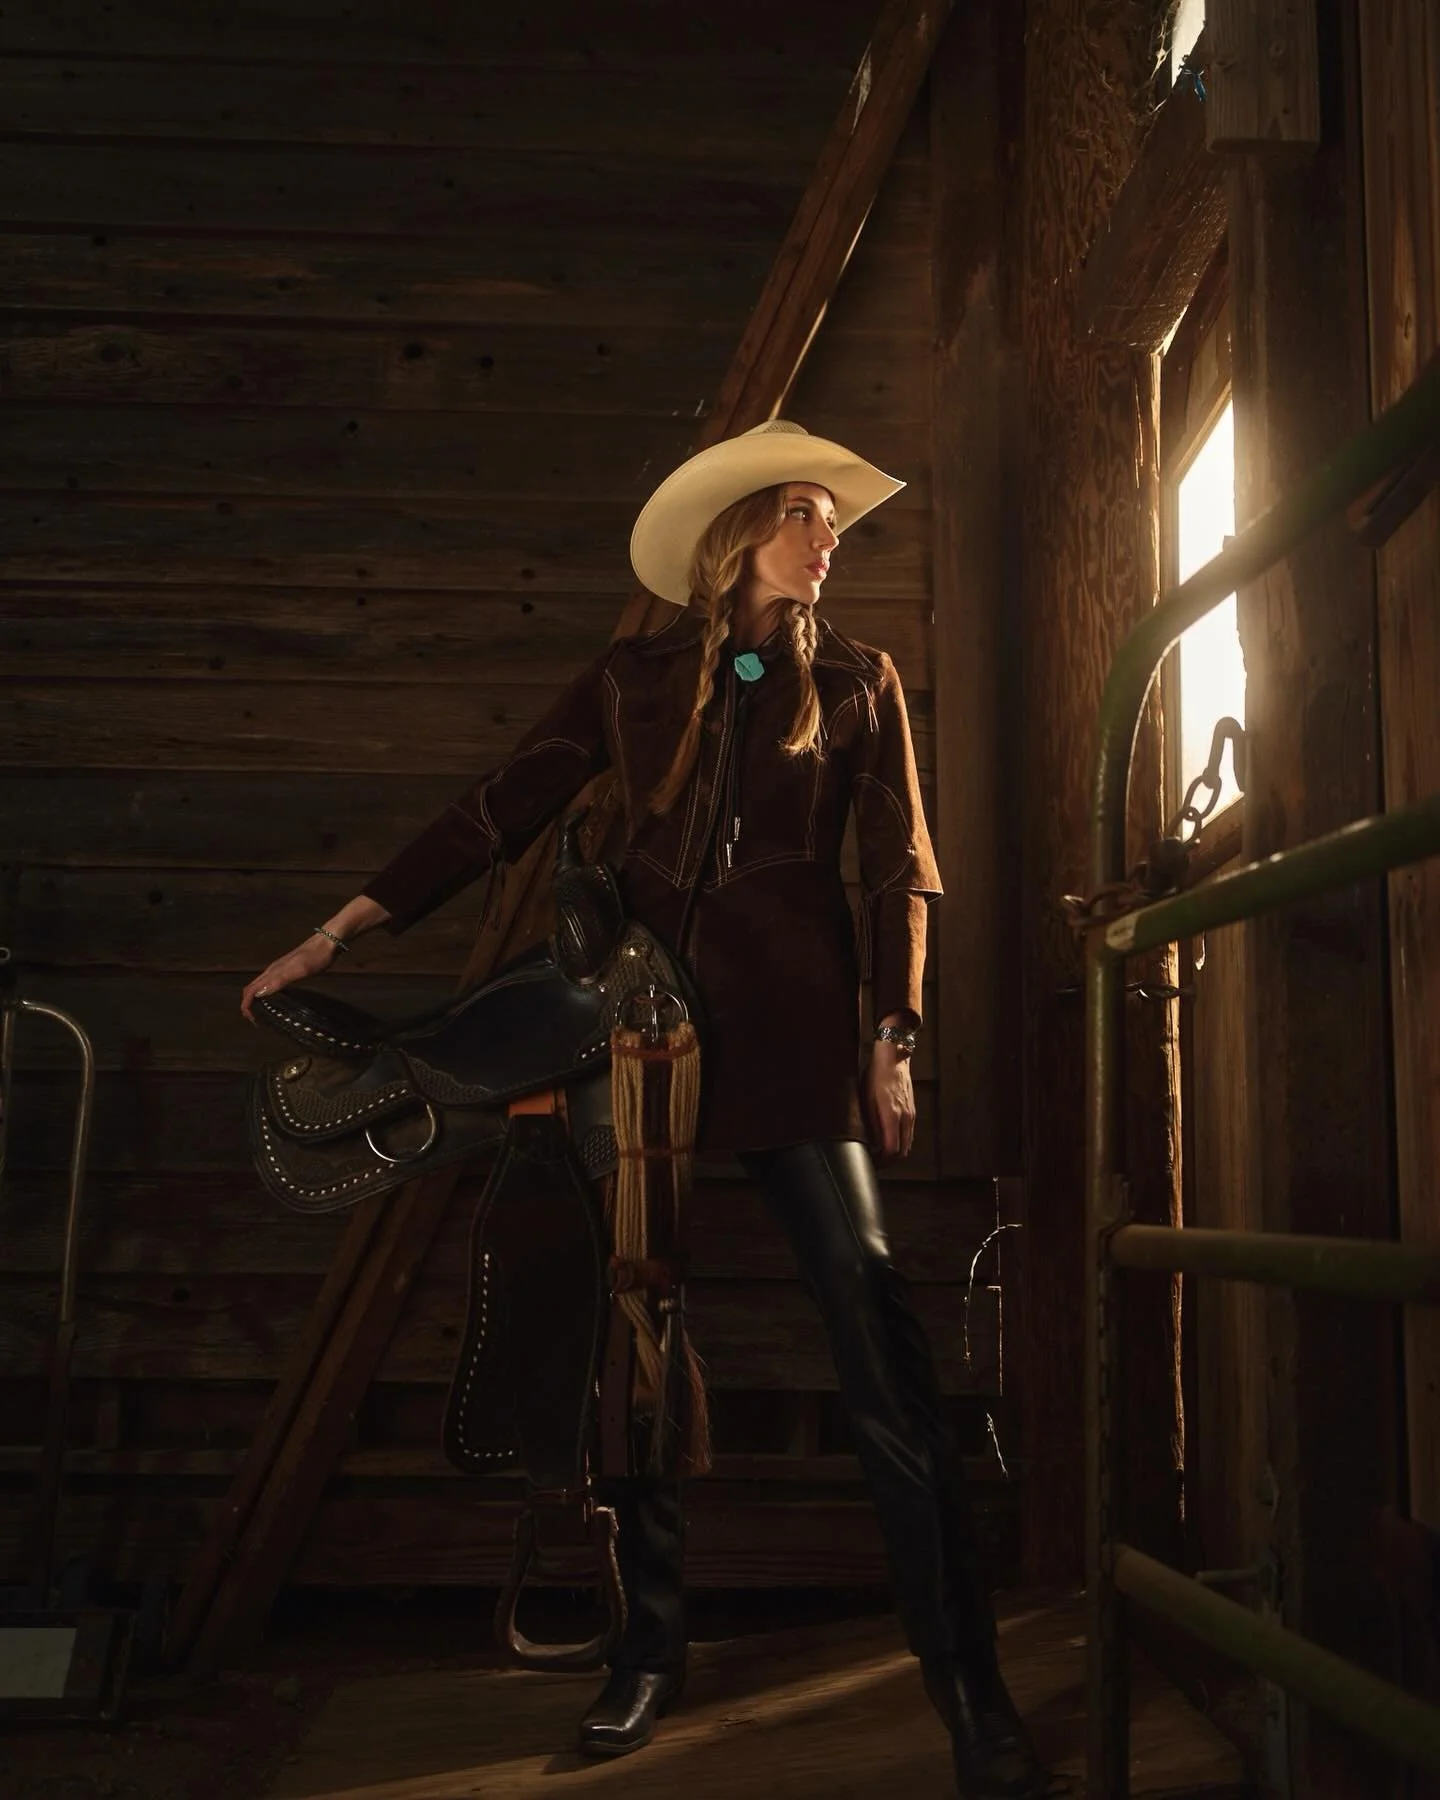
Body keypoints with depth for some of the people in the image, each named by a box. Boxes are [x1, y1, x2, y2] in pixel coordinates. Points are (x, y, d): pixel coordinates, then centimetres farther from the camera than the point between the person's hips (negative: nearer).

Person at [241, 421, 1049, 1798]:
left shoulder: (856, 682, 10)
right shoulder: (631, 680, 10)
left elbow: (899, 868, 6)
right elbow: (497, 813, 7)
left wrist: (893, 1037, -3)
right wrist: (341, 931, 2)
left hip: (793, 1027, -2)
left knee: (879, 1345, -9)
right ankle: (649, 1651, 21)